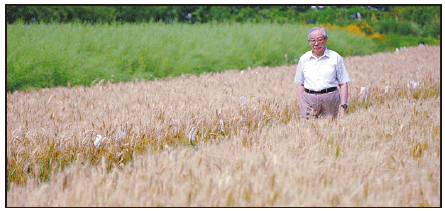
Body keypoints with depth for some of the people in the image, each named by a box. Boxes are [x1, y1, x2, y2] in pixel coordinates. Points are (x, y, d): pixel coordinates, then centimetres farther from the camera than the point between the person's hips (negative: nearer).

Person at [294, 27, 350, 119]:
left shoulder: (335, 58, 4)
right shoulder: (304, 59, 11)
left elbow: (343, 84, 4)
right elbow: (301, 84, 15)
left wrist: (344, 106, -3)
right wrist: (301, 104, 6)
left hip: (330, 98, -1)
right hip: (309, 99, 1)